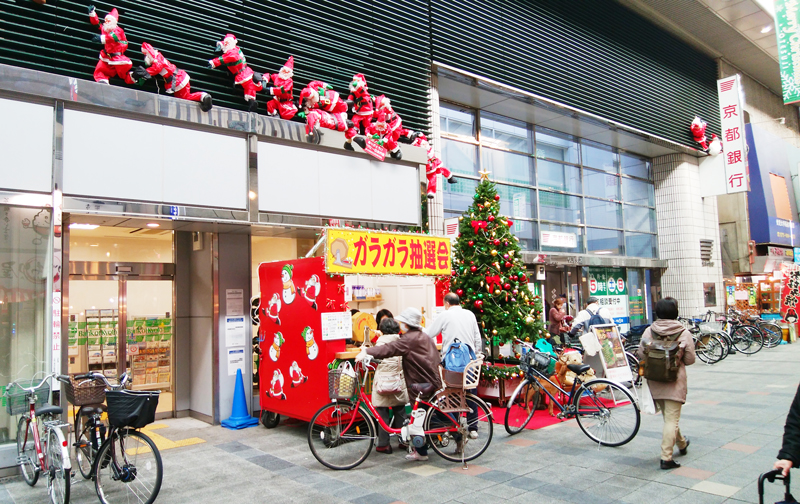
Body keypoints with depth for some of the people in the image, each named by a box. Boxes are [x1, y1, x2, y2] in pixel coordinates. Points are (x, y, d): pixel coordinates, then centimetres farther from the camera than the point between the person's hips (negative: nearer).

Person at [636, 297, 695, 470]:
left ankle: (681, 443, 43)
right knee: (672, 418, 0)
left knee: (668, 416, 22)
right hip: (675, 380, -3)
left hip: (654, 380, 4)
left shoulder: (649, 331, -5)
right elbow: (690, 360, -5)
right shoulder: (684, 334, -9)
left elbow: (641, 354, -6)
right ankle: (666, 458, -2)